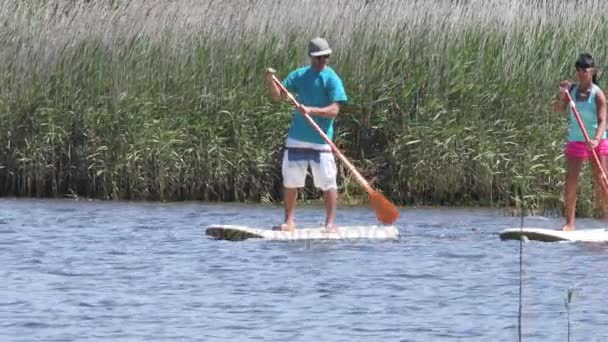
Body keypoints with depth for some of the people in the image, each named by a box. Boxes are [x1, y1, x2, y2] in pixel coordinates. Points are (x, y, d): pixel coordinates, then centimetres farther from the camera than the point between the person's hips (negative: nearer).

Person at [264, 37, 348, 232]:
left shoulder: (332, 79, -5)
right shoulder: (299, 75, 9)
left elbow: (334, 110, -13)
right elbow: (277, 96, 8)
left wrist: (311, 110, -27)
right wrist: (270, 82, -11)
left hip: (320, 141, -4)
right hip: (296, 139, 4)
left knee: (327, 182, -5)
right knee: (290, 181, 7)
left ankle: (330, 223, 2)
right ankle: (289, 221, 15)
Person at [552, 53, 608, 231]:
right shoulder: (573, 90, 3)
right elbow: (557, 109, 0)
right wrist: (563, 94, -17)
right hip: (575, 141, 4)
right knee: (571, 182, -4)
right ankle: (569, 223, -1)